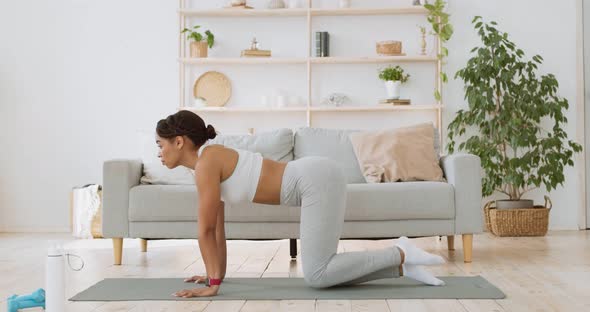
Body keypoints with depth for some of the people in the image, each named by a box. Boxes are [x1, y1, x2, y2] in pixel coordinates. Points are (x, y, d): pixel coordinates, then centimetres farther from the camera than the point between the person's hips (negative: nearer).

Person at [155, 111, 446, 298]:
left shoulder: (206, 162, -11)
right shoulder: (210, 165, 16)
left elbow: (206, 230, -10)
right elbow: (217, 229, 23)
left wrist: (213, 284, -6)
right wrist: (217, 274, 25)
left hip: (318, 179, -10)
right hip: (319, 179, 10)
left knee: (317, 276, -10)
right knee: (321, 272, 9)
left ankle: (401, 255, -3)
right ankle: (402, 267, 10)